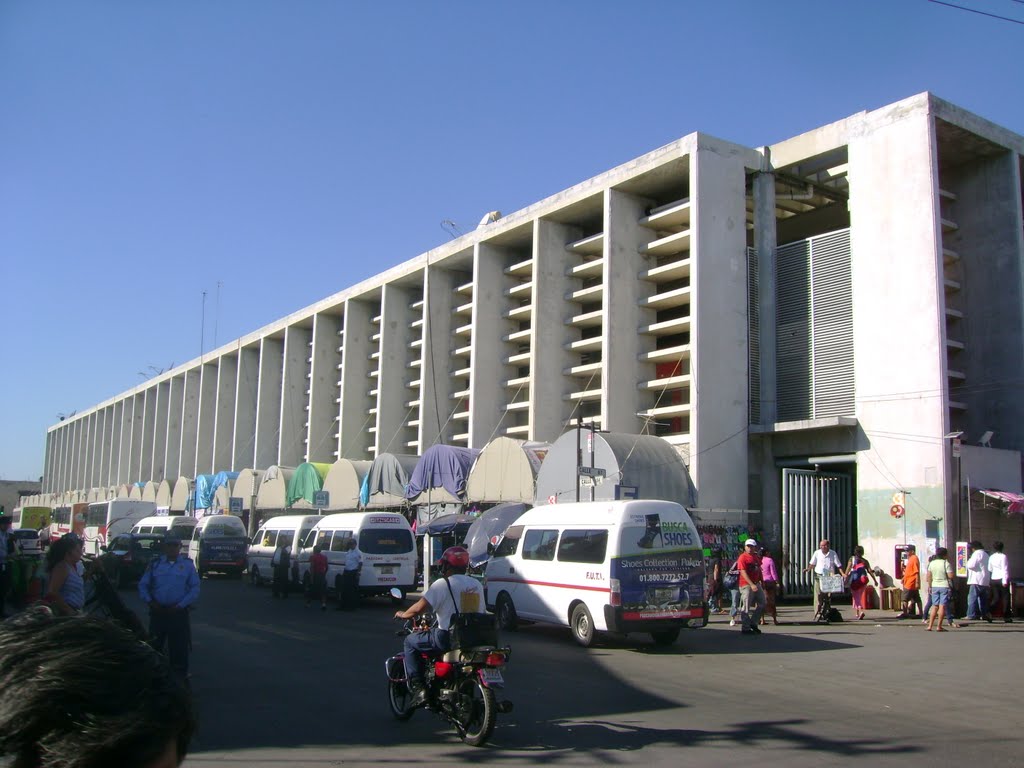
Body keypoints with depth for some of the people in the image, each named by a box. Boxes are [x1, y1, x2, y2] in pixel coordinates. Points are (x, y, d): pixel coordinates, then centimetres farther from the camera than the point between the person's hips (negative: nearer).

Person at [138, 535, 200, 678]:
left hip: (179, 613, -2)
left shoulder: (188, 564, 2)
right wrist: (150, 602, -6)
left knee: (179, 648, 0)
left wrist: (180, 606, -11)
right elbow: (143, 585, 8)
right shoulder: (155, 564, 8)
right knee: (154, 645, 10)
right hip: (157, 612, 2)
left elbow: (195, 588, -2)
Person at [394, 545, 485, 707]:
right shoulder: (476, 585, 11)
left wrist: (403, 614, 6)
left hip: (448, 637, -7)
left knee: (411, 642, 11)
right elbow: (482, 611, 16)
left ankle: (418, 689, -1)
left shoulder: (442, 584, -9)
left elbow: (419, 608, -13)